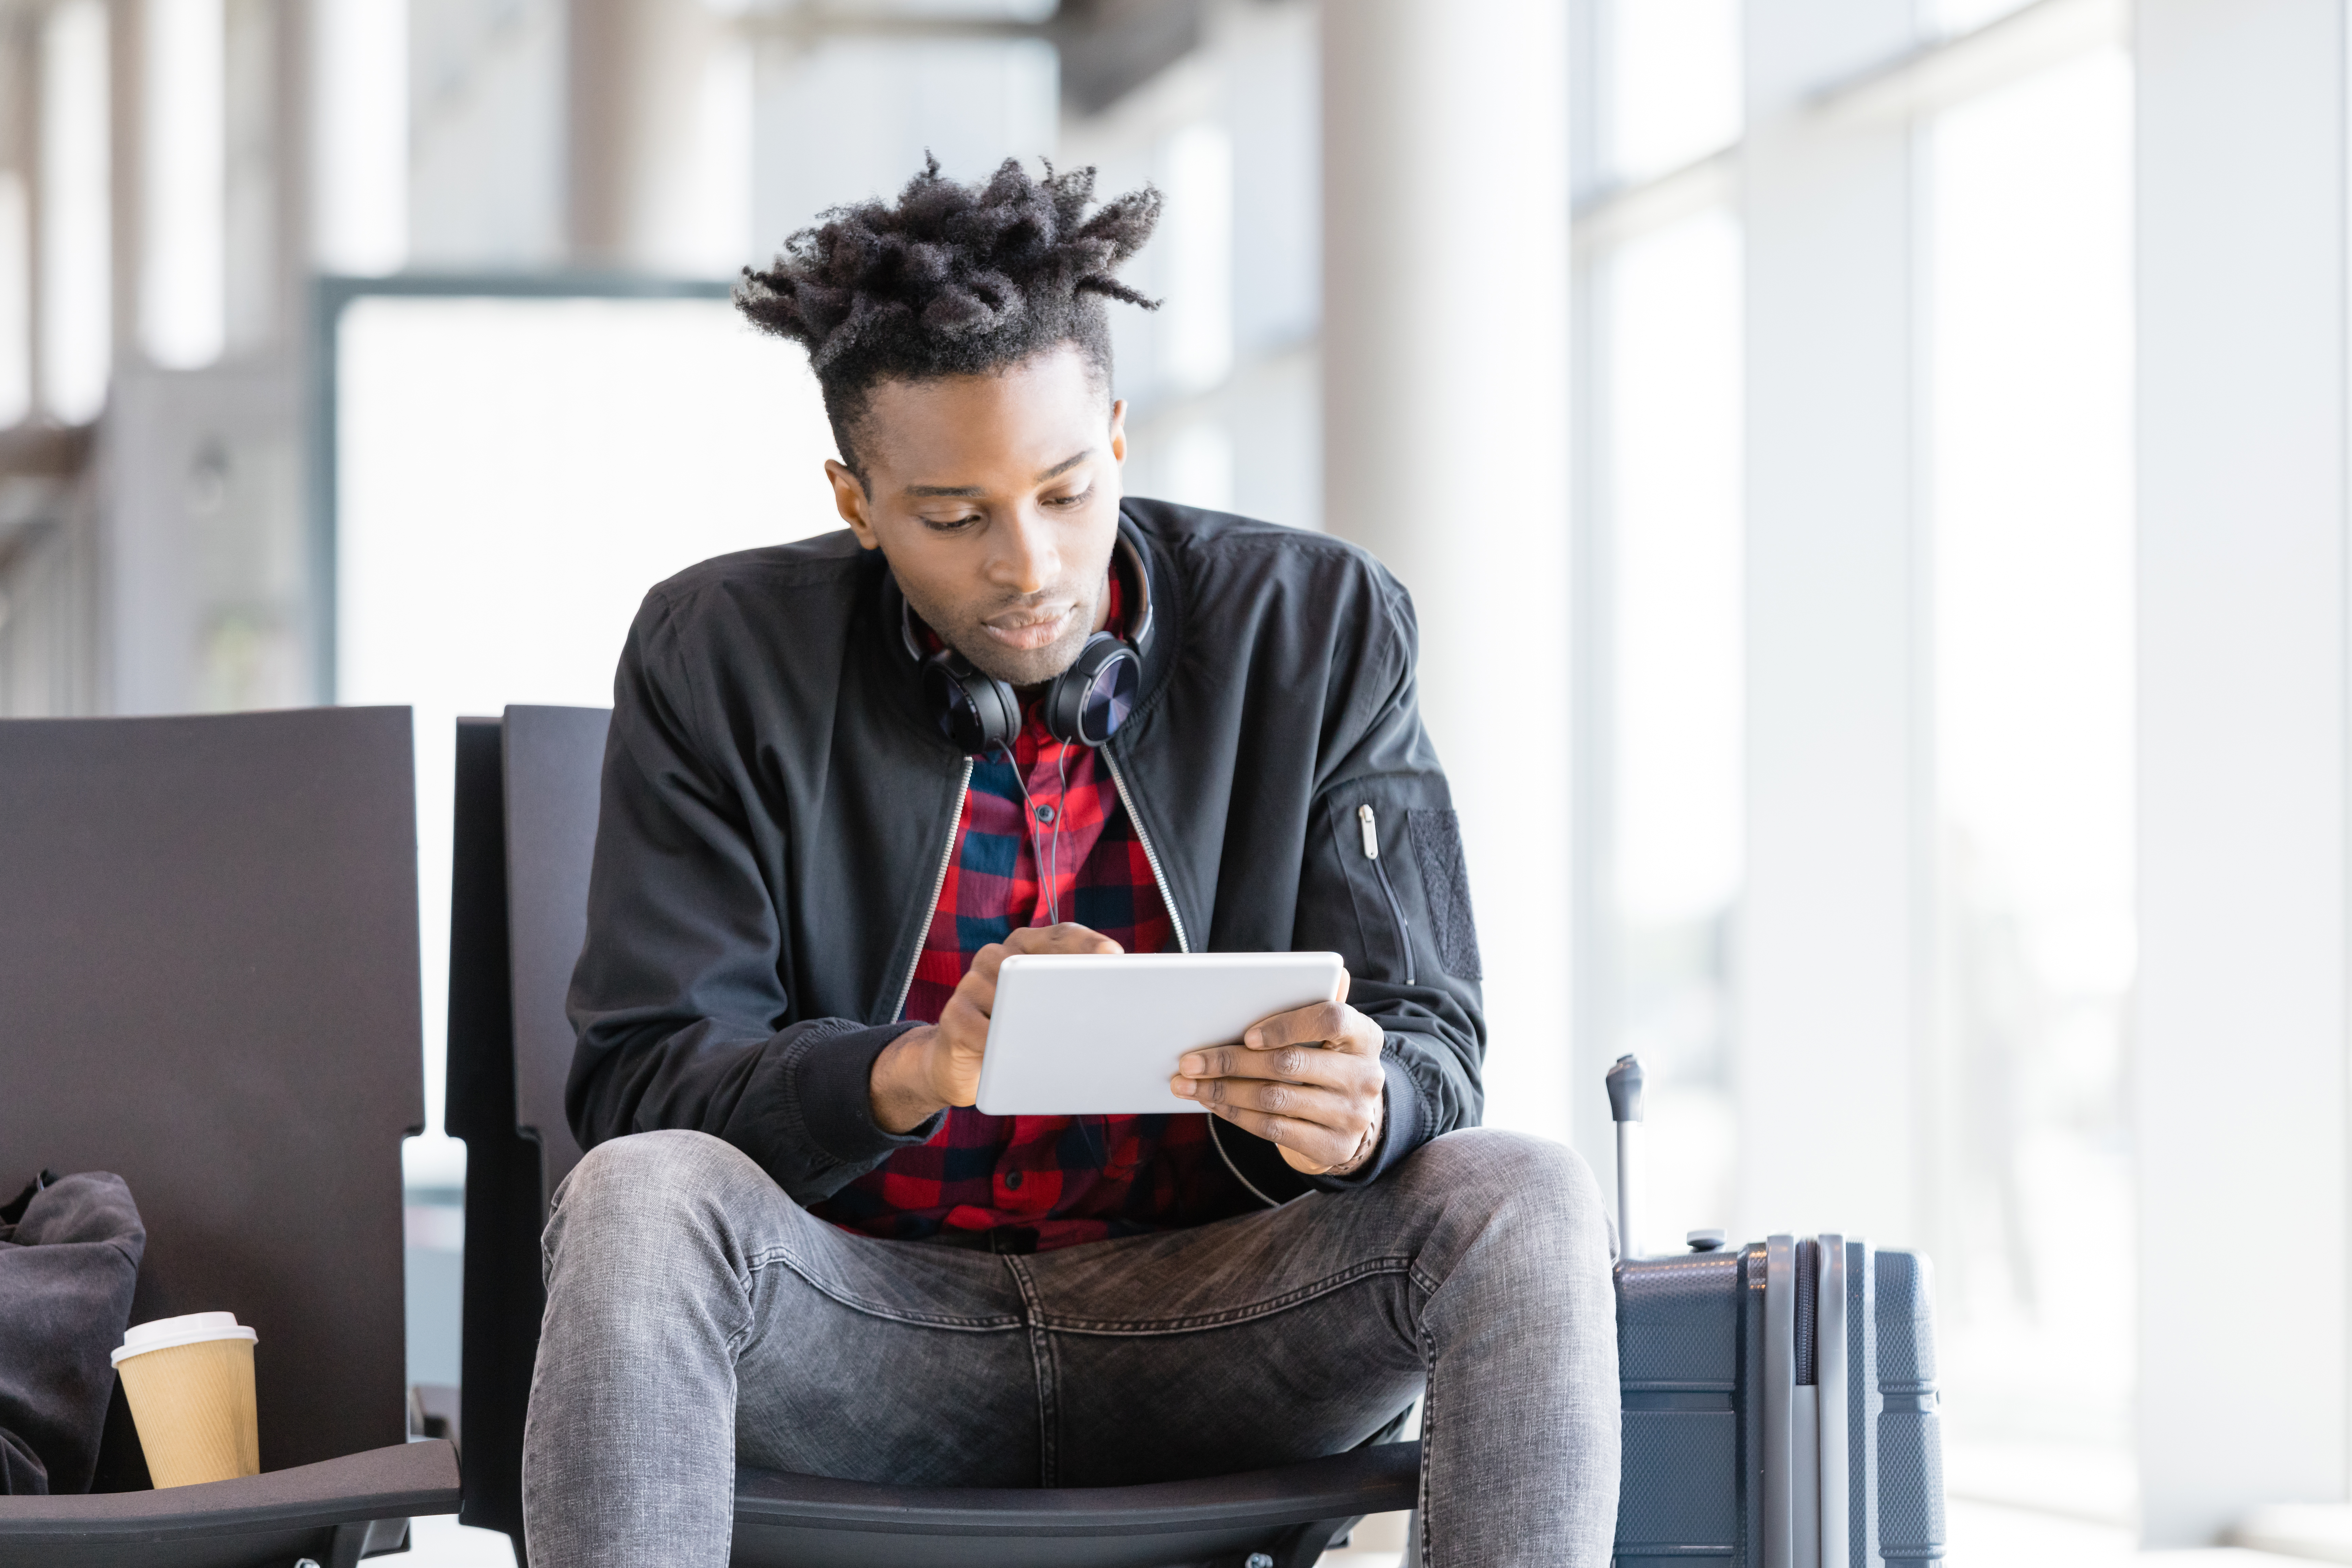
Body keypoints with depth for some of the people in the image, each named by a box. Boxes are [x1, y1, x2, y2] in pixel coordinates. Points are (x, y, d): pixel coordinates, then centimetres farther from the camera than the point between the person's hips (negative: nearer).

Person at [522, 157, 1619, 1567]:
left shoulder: (1319, 629, 1)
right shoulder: (724, 657, -2)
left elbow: (1431, 1045, 0)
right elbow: (640, 1084, -8)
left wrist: (1355, 1110, -27)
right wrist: (918, 1072, -29)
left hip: (1211, 1324, 1)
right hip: (863, 1319, -1)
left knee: (1527, 1207, -26)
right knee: (640, 1201, -32)